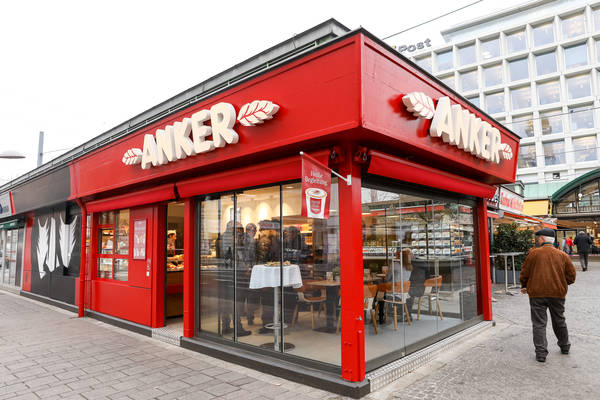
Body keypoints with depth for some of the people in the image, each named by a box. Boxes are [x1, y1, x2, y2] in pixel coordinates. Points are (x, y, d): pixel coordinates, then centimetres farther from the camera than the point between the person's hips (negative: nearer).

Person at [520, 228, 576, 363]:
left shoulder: (533, 253, -7)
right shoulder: (563, 255, 4)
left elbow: (524, 273, -4)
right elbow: (571, 276, 6)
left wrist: (524, 286, 13)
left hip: (537, 293, -4)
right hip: (558, 293, 4)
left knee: (539, 323, 2)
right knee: (559, 321, 22)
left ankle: (541, 353, -2)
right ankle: (565, 347, 39)